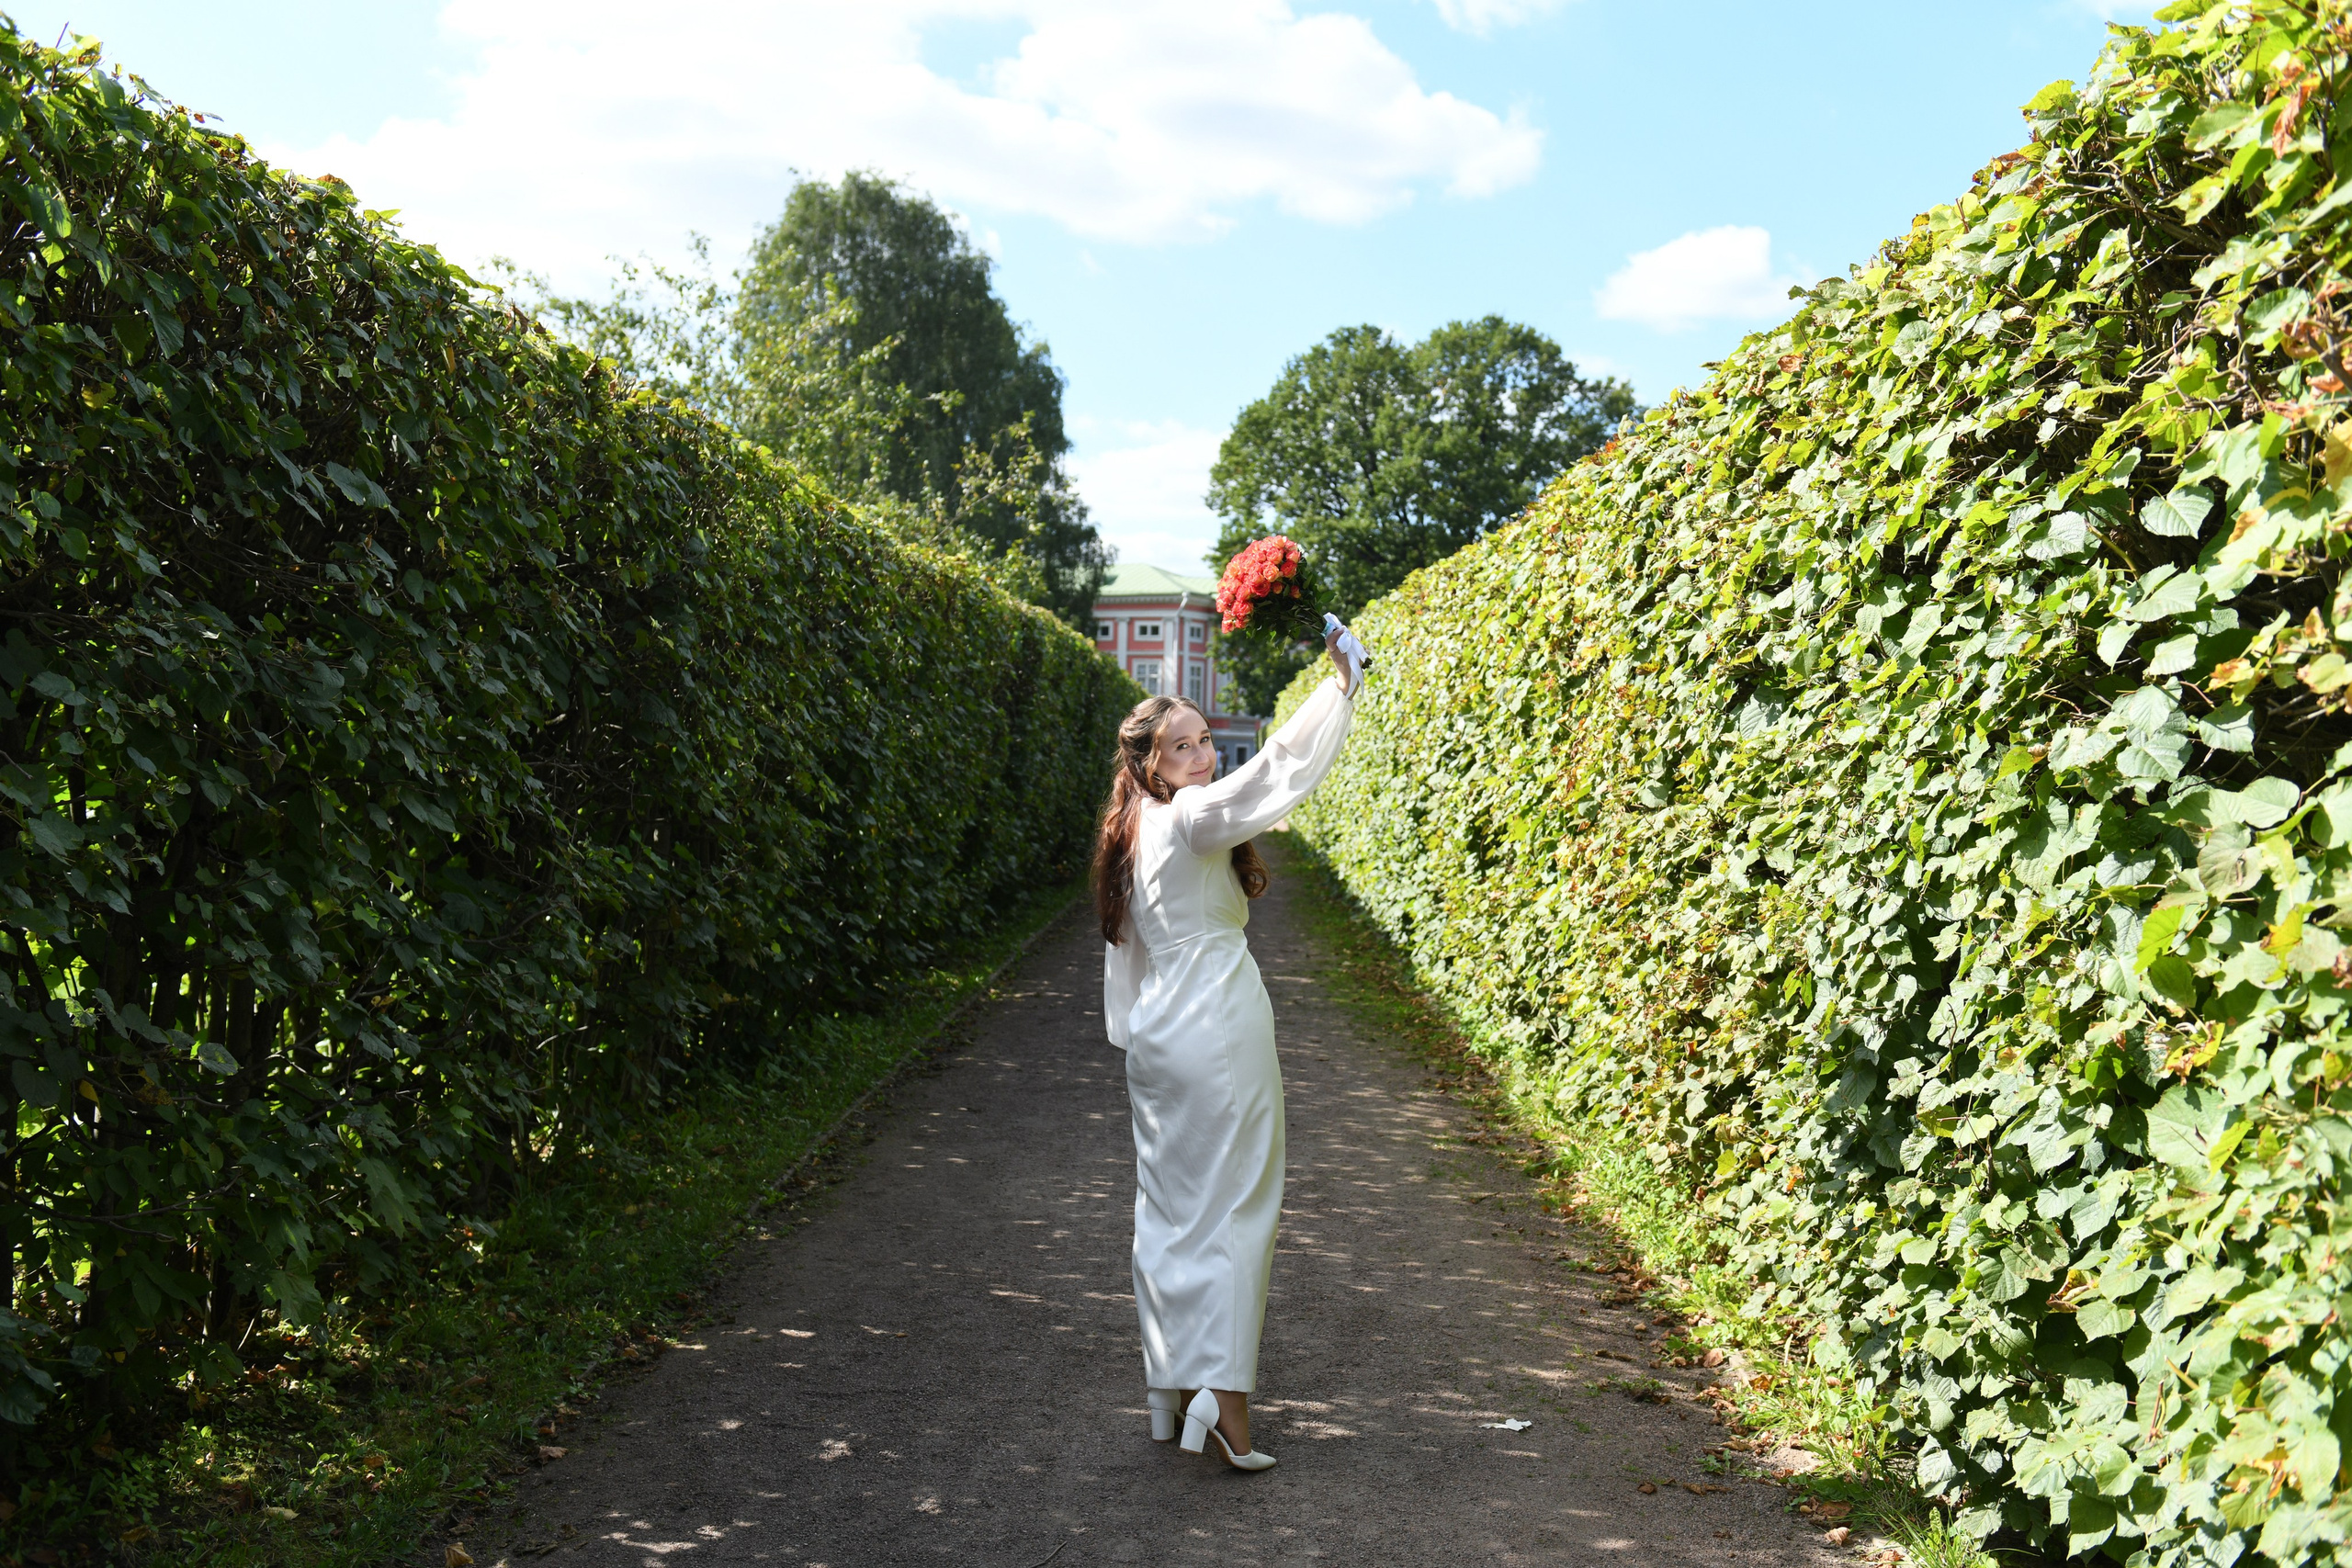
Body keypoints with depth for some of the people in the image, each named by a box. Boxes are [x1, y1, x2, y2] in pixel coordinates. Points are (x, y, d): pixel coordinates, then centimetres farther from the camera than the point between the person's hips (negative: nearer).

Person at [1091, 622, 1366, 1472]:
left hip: (1157, 1042, 8)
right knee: (1235, 1206, -2)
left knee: (1168, 1210, 12)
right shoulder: (1193, 821, -14)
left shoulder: (1131, 835, 11)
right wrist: (1343, 684, -17)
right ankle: (1223, 1394, -6)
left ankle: (1170, 1388, 19)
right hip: (1221, 1029, -8)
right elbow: (1279, 768, -23)